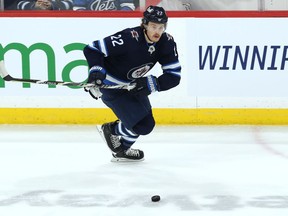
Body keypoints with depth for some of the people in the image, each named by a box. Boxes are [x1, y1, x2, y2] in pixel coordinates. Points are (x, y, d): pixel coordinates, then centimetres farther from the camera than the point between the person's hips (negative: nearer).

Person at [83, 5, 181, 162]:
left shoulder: (167, 42, -15)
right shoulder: (129, 38, -33)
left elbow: (174, 75, -13)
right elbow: (92, 49, -30)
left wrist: (152, 84, -27)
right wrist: (96, 71, -43)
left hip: (134, 85, 7)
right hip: (110, 85, -7)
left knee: (147, 124, 15)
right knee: (141, 124, -12)